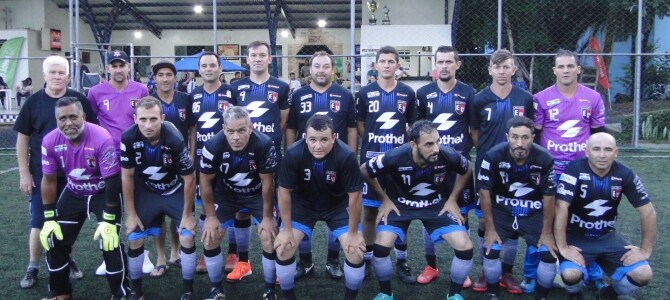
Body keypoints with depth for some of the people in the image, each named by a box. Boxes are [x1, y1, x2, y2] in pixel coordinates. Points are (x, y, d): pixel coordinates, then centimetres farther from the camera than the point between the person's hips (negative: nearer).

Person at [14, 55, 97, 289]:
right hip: (41, 173, 0)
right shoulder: (34, 101, -3)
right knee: (39, 222, 5)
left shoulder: (79, 100, -4)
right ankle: (33, 268, 18)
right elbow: (22, 138, 1)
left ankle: (69, 261, 29)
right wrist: (24, 173, -3)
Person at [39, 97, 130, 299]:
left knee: (110, 242, -15)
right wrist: (49, 218, -3)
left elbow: (112, 182, -23)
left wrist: (109, 220, -21)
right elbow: (49, 181, -3)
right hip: (74, 193, 5)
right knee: (54, 241, 3)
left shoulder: (102, 139, -31)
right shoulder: (50, 142, -16)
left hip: (104, 193, -4)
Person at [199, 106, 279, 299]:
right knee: (210, 237, -6)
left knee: (270, 238, -13)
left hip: (257, 193, -1)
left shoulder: (264, 145, -32)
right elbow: (206, 181, -11)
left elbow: (267, 182, -17)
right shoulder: (213, 146, -28)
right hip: (226, 193, 2)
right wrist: (211, 216, -7)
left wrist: (267, 216, -10)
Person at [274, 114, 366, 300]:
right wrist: (287, 229, -11)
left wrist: (353, 233, -12)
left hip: (338, 205, 0)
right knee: (283, 248, -12)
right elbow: (284, 192, -15)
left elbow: (354, 195, -20)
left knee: (356, 250, -12)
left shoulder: (346, 156, -33)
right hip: (303, 204, 1)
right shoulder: (293, 154, -30)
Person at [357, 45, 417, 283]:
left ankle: (401, 260, 20)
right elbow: (360, 125, 8)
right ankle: (367, 258, 21)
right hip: (371, 161, 0)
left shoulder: (407, 93, 4)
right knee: (369, 211, 7)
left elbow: (414, 126, 11)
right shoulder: (365, 93, 2)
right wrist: (373, 144, -2)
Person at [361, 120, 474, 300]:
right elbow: (364, 170, -10)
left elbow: (467, 170, -1)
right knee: (381, 246, -21)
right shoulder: (395, 157, -30)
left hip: (437, 204, 1)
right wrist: (384, 199, -5)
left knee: (465, 247, -14)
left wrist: (452, 199, -2)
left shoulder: (449, 156, -27)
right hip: (400, 204, -1)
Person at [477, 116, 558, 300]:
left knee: (550, 255, -9)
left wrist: (547, 232, -3)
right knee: (490, 251, -14)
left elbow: (548, 198, -8)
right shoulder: (493, 157, -21)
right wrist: (490, 229, -9)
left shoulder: (545, 159, -19)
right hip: (502, 211, -1)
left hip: (534, 214, 1)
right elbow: (485, 193, -11)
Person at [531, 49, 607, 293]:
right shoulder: (541, 99, -2)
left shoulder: (593, 98, 4)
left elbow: (598, 135, 10)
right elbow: (534, 136, 1)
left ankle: (594, 276, 24)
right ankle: (532, 275, 16)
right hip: (549, 170, -2)